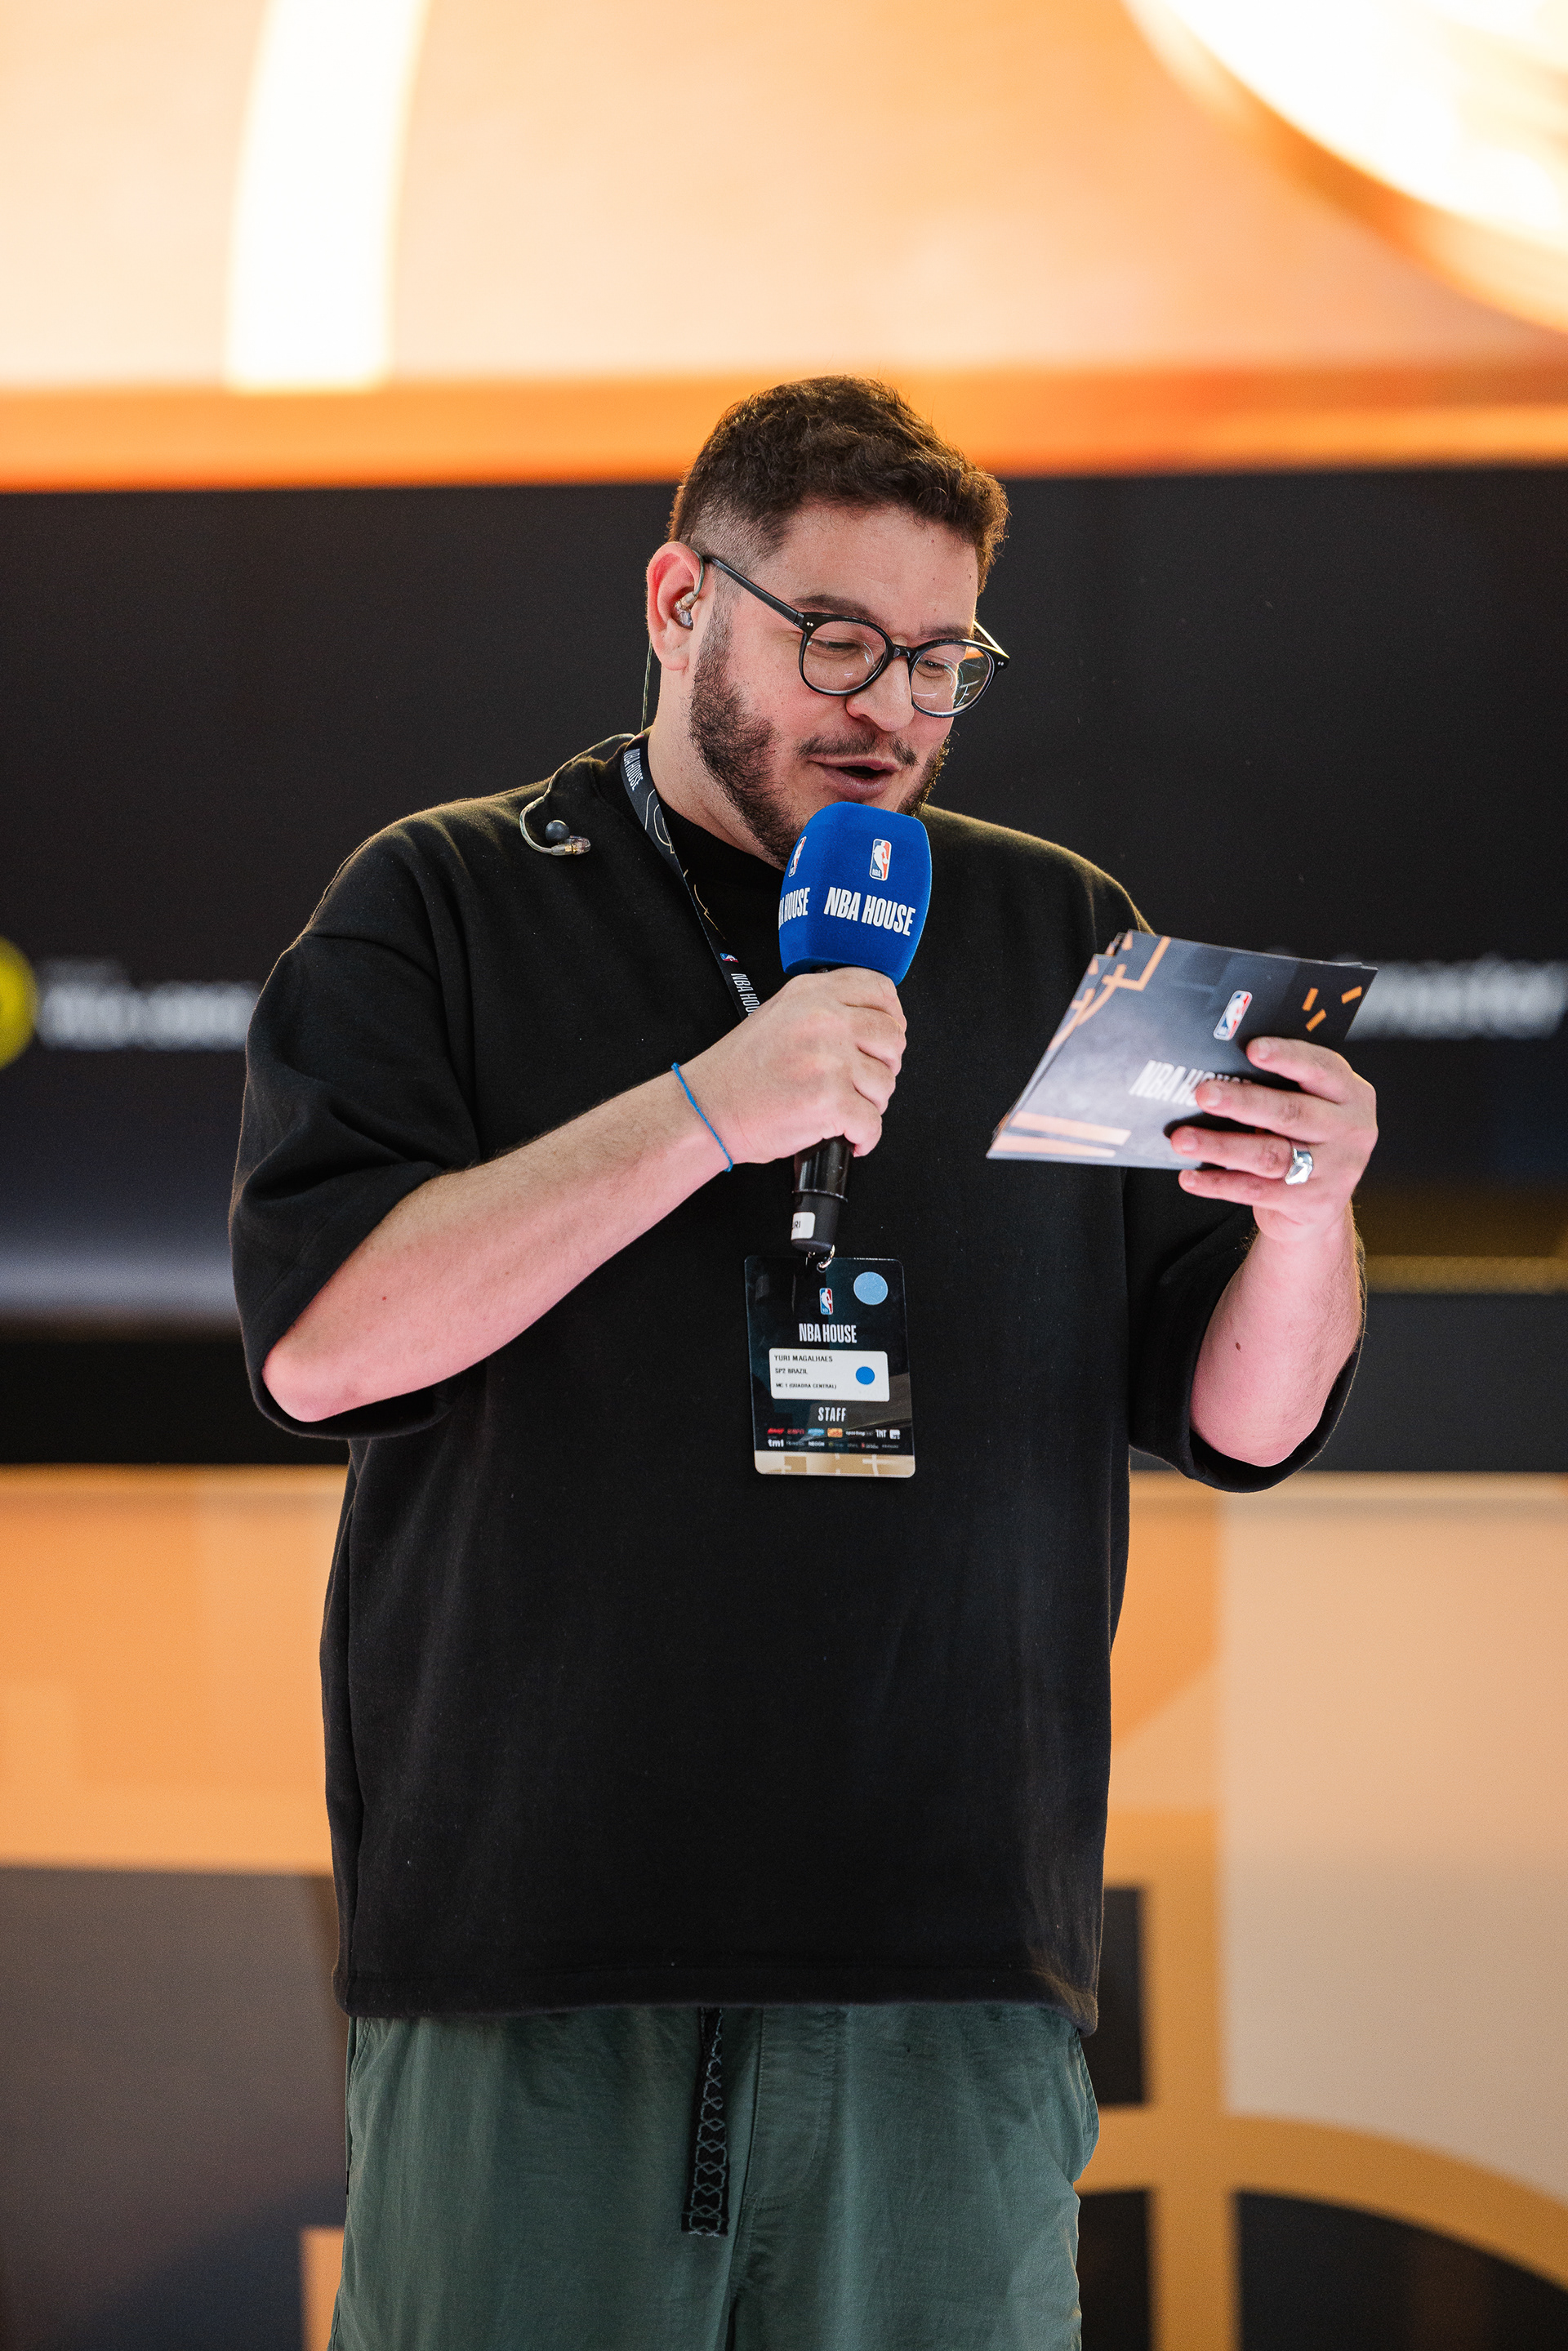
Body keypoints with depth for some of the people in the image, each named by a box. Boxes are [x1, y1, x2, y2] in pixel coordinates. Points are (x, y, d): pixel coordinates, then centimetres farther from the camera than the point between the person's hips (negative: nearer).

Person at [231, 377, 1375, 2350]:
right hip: (530, 1963, -2)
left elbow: (1242, 1425, 11)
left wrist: (1303, 1229, -11)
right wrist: (707, 1112, -14)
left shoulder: (1065, 939, 15)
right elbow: (314, 1341, -7)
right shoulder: (442, 906, 8)